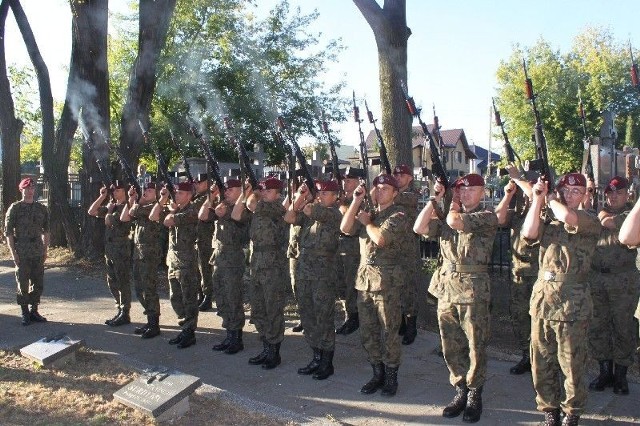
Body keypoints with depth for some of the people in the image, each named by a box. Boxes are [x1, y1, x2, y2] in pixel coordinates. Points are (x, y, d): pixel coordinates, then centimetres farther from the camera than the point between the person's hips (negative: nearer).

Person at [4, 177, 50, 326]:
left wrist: (45, 250, 9)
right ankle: (25, 314, 11)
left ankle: (34, 311, 19)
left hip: (38, 253, 4)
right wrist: (13, 252, -10)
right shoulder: (14, 208, -1)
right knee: (23, 284, 1)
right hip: (22, 254, -4)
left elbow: (46, 231, 15)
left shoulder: (41, 208, 9)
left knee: (38, 283, 7)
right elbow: (8, 232, -3)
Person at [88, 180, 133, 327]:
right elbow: (91, 211, 11)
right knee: (112, 282, 13)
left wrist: (110, 209, 1)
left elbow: (109, 221, -16)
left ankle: (125, 314, 3)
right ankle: (120, 310, 23)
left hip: (122, 250, -8)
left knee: (123, 282, -3)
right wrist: (102, 197, 6)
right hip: (109, 250, 8)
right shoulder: (110, 206, 16)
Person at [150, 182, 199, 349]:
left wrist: (172, 210, -2)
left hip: (186, 261, -9)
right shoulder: (174, 210, 13)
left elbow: (167, 222, -21)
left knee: (188, 299, -1)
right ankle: (185, 327, 26)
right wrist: (162, 200, 4)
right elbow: (153, 217, 10)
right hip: (173, 259, 9)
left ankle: (189, 334, 7)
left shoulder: (191, 211, -13)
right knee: (175, 298, 15)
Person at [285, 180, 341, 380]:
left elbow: (309, 210, -22)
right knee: (307, 316, 13)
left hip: (323, 273, -8)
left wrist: (307, 199, -2)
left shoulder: (333, 213, -8)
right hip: (303, 270, 8)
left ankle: (327, 362, 11)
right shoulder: (309, 213, 15)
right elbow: (289, 218, 4)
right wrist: (299, 197, -2)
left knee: (324, 318, 0)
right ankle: (317, 357, 25)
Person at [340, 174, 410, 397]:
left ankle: (391, 377, 16)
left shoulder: (398, 216, -6)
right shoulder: (369, 212, 15)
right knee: (367, 332, 12)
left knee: (388, 332, 2)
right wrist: (356, 201, -1)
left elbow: (380, 239, -20)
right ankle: (378, 374, 26)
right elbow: (345, 228, 1)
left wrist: (367, 222, -3)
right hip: (364, 278, 7)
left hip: (386, 280, -7)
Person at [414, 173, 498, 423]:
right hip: (446, 287, 5)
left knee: (475, 346, 5)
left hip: (473, 289, -5)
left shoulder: (487, 218, -5)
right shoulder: (446, 216, 14)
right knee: (450, 346, 12)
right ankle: (461, 390, 27)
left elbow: (455, 222, -21)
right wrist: (435, 199, 1)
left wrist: (454, 203, 0)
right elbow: (419, 228, 1)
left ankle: (474, 395, 20)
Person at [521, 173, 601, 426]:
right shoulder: (549, 220, 13)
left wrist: (550, 199, -2)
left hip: (572, 303, -4)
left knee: (571, 364, 3)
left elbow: (567, 217, -21)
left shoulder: (590, 221, 0)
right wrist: (538, 198, -5)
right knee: (542, 362, 10)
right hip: (542, 298, 4)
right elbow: (528, 233, -6)